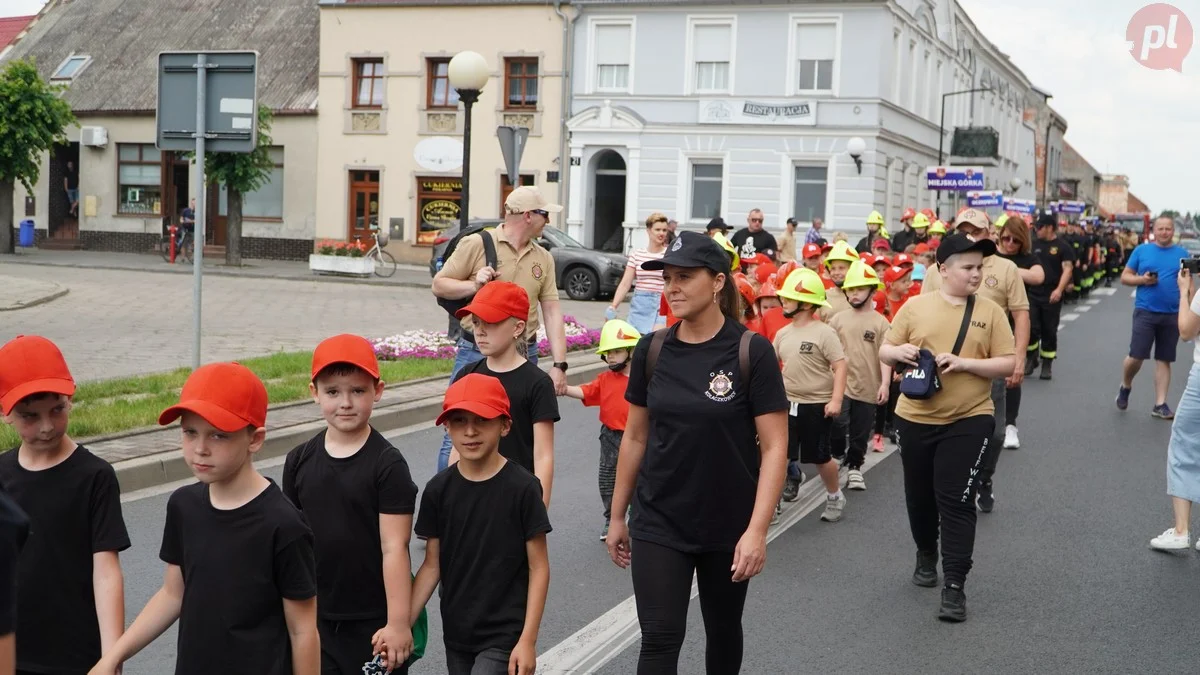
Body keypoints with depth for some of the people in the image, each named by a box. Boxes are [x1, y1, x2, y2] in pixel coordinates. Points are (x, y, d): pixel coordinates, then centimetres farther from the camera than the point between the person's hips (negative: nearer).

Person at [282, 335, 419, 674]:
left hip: (372, 621, -4)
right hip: (312, 617, 4)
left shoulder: (388, 464, -11)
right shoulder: (300, 460, 2)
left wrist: (398, 622, -14)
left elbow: (394, 548, -13)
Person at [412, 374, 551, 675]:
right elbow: (432, 565, 3)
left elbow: (538, 568, -9)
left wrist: (528, 640, -12)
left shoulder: (522, 487, -13)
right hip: (456, 634, 5)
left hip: (505, 636, -4)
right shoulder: (438, 489, -2)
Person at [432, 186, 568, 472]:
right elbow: (439, 285, 0)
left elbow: (552, 312, 6)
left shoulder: (543, 258, 9)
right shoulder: (476, 244, -4)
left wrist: (559, 365, -1)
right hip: (475, 353, -4)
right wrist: (474, 285, -18)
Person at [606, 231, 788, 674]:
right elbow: (635, 437, 7)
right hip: (658, 524, 2)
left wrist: (757, 530, -19)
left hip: (728, 526, -1)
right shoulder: (652, 350, -2)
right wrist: (617, 516, 10)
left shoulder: (751, 352, -12)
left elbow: (774, 447, -12)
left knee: (723, 631, 18)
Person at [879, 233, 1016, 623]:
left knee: (956, 502, -6)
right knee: (920, 496, 15)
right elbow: (884, 351, 6)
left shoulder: (990, 312, -1)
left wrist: (965, 363, -18)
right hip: (915, 418, 2)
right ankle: (926, 556, 41)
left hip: (968, 420, -2)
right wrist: (898, 353, -17)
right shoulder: (916, 306, 1)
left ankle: (954, 586, -2)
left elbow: (1008, 364, -3)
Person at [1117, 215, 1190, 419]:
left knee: (1164, 360, 6)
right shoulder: (1141, 250, 2)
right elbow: (1124, 277, 5)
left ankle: (1160, 404, 12)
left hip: (1172, 315, 2)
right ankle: (1125, 386, 24)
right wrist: (1142, 279, -15)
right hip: (1145, 312, -2)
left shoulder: (1183, 254, 5)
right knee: (1136, 357, -6)